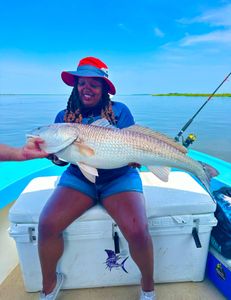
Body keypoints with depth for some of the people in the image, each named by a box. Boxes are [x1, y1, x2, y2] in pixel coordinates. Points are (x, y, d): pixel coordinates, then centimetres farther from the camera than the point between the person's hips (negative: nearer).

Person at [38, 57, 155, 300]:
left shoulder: (120, 111, -1)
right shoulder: (64, 115, 6)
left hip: (119, 178, -2)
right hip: (78, 178, 3)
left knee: (137, 232, -24)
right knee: (47, 225, -19)